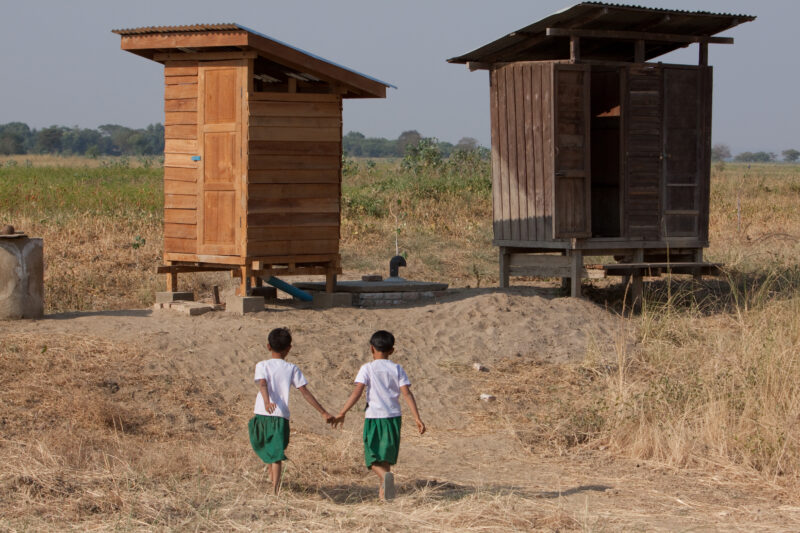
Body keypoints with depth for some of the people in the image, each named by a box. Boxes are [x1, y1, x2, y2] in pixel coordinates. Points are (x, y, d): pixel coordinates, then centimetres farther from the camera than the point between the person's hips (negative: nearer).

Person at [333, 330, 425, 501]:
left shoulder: (367, 369, -3)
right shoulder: (397, 369, 5)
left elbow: (356, 392, -12)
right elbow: (407, 393, -3)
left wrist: (342, 413, -11)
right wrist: (417, 418, -4)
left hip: (373, 417, -3)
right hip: (393, 417, 3)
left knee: (373, 457, 0)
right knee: (386, 456, 17)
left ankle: (385, 475, -29)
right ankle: (383, 490, 18)